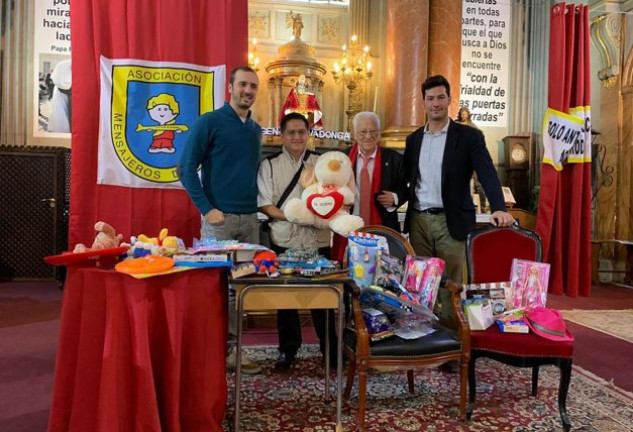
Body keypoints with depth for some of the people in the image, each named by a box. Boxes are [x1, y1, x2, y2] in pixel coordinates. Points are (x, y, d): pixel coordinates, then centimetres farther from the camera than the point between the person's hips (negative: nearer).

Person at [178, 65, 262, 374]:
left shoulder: (255, 129, 14)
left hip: (250, 219, 6)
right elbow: (186, 168, -8)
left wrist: (260, 205, 10)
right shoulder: (209, 122, -4)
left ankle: (230, 348, 21)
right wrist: (207, 209, -14)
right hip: (219, 218, -6)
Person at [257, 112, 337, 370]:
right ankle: (288, 348, 26)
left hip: (318, 240, 1)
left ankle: (330, 348, 23)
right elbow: (264, 204, -3)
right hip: (284, 240, 0)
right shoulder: (269, 165, 3)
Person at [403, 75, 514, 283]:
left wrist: (499, 209, -27)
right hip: (418, 220, 4)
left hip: (451, 222, -3)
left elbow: (488, 175, -12)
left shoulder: (469, 136, -2)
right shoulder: (414, 139, 12)